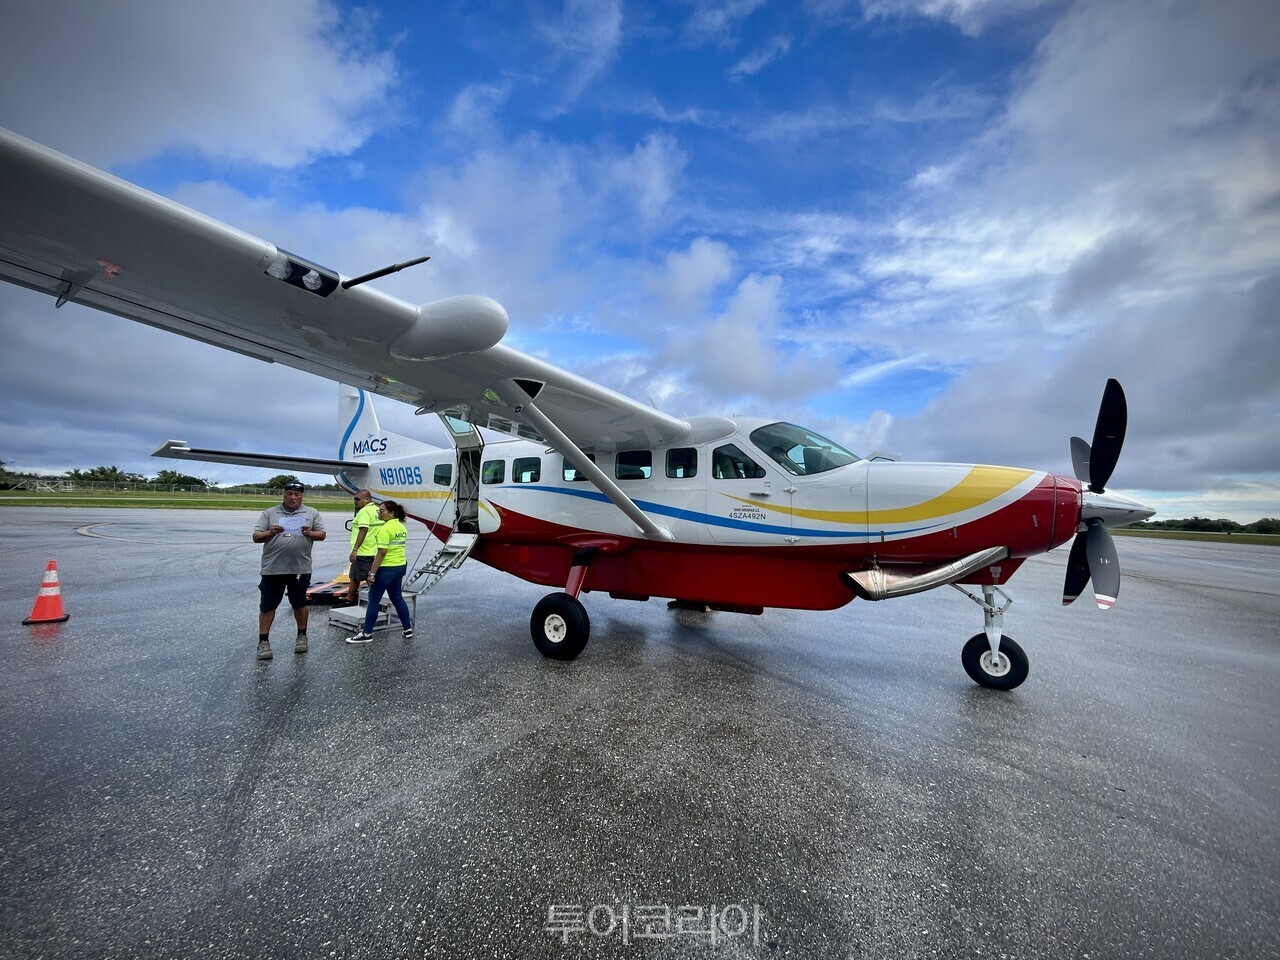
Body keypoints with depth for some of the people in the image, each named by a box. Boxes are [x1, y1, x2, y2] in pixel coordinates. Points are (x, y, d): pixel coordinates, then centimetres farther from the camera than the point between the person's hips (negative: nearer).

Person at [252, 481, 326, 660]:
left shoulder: (312, 513, 5)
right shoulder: (269, 513, 5)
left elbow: (322, 534, 3)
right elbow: (256, 537, 1)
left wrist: (310, 534, -18)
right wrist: (269, 533, -19)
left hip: (300, 569, 0)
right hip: (272, 569, 1)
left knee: (299, 604, 11)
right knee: (268, 605, 6)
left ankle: (302, 636, 26)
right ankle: (263, 641, 18)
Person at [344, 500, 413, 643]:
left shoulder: (385, 529, -18)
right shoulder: (401, 527, 9)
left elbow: (381, 553, -21)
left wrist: (372, 573, -18)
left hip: (386, 568, -9)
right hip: (400, 566, 9)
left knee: (373, 600, 4)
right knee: (397, 598, 17)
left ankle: (366, 633, 12)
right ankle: (408, 629, 21)